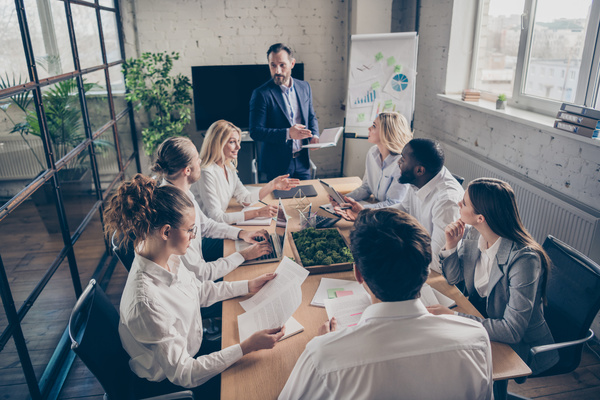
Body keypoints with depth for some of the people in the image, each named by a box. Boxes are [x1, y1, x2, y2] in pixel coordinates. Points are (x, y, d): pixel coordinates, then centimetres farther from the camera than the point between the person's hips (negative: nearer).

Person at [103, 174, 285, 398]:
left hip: (190, 351, 7)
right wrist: (246, 347, -32)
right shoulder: (146, 300, -38)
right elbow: (182, 374, -28)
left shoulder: (168, 258, -14)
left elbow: (199, 291, 8)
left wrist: (248, 286, 4)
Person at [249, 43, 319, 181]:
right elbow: (255, 131, -16)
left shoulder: (304, 87, 5)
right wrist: (287, 133, -27)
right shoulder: (261, 94, -12)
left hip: (302, 161, 5)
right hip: (277, 165, -5)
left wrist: (314, 136, -4)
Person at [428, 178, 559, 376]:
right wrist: (450, 245, -14)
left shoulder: (524, 259, -31)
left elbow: (512, 330, -31)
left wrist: (453, 316, -35)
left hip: (520, 346, -6)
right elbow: (453, 277, 4)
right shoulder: (472, 234, -10)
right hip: (481, 318, 7)